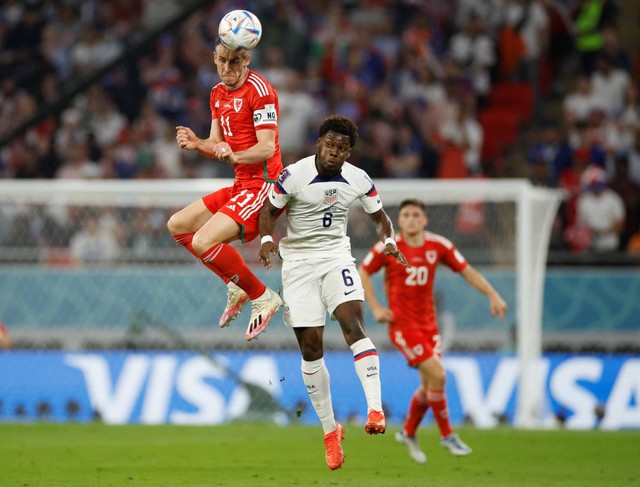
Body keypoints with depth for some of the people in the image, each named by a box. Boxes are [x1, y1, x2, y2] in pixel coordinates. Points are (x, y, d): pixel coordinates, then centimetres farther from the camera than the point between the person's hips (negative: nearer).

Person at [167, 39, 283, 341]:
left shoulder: (259, 90, -14)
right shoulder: (218, 94, 14)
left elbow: (267, 147, -21)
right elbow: (217, 144, 18)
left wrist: (234, 156, -39)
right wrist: (195, 143, -4)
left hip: (263, 185, -10)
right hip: (241, 186, 10)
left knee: (203, 242, -22)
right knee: (177, 225, 13)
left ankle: (263, 298, -8)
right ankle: (236, 287, 13)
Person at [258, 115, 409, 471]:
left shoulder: (359, 180, -4)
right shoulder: (293, 176, -12)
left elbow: (379, 216, 11)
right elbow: (269, 211, 0)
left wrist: (389, 242, -9)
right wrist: (267, 239, -20)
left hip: (336, 258, 1)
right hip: (299, 263, -1)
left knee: (353, 323, -24)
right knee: (311, 347, -1)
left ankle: (376, 410, -30)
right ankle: (330, 430, 11)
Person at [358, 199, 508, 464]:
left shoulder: (438, 246, -1)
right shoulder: (389, 247, -10)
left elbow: (466, 270, 6)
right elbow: (362, 273, 0)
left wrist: (493, 295, -3)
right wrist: (375, 308, -8)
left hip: (428, 323, 5)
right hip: (402, 324, -5)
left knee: (430, 384, 6)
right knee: (437, 374, -16)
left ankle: (408, 432, 31)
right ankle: (447, 435, 0)